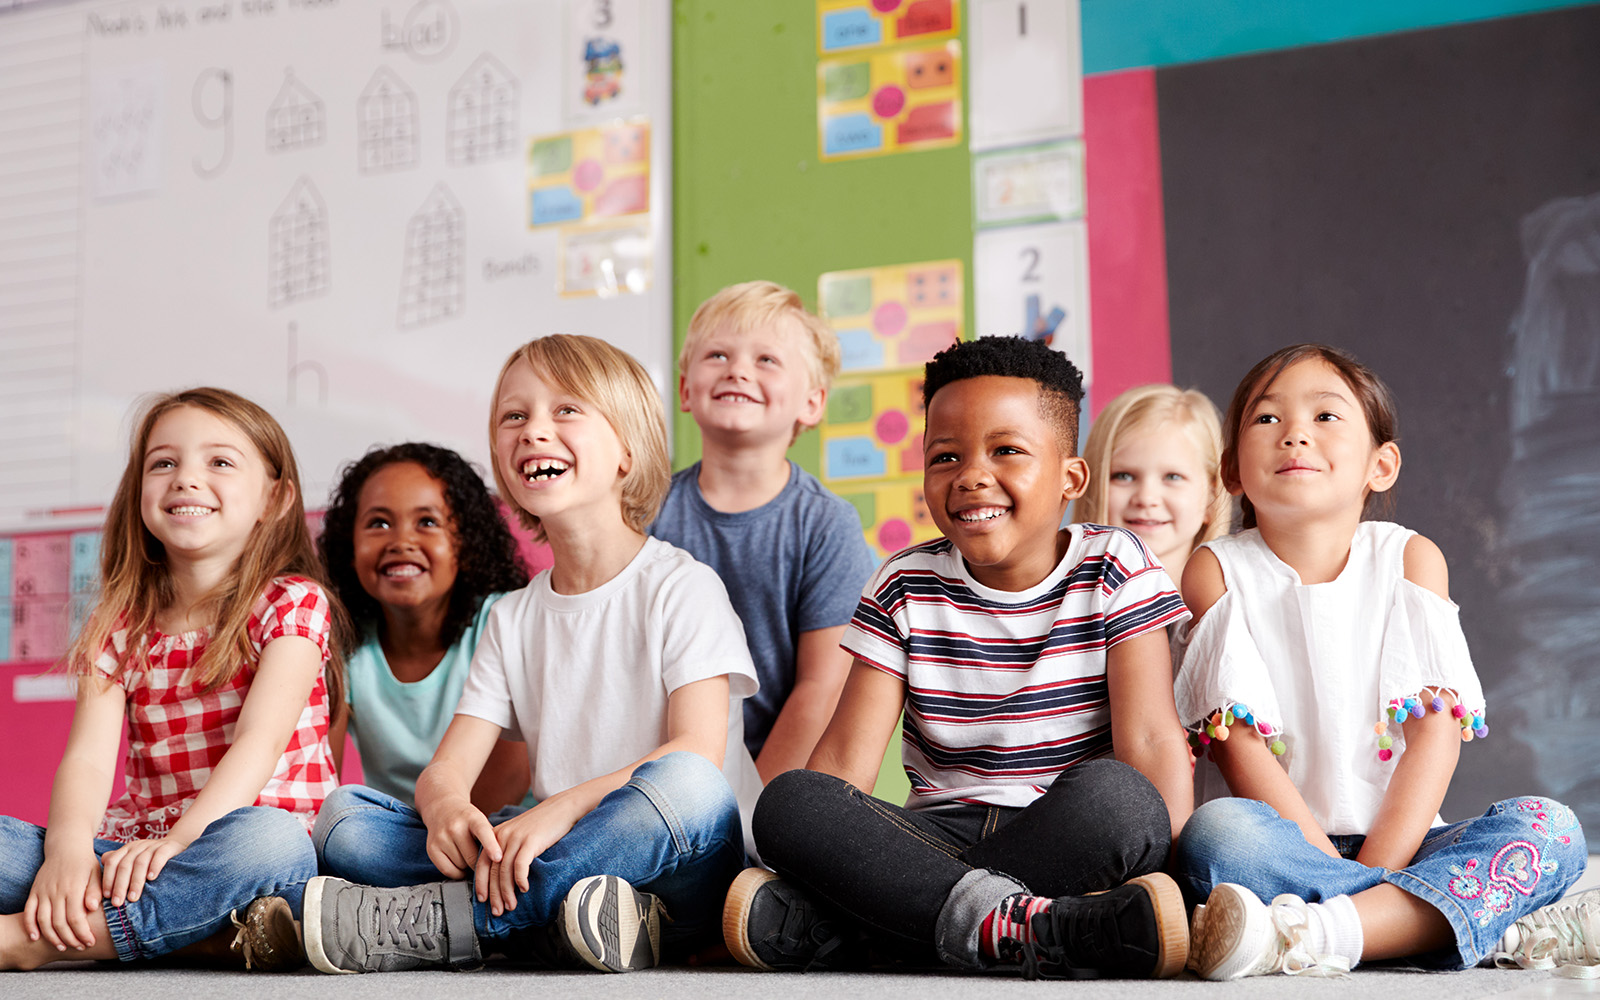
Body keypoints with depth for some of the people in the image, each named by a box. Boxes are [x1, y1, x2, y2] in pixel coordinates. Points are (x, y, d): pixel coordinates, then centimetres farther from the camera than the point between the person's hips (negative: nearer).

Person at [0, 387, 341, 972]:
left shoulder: (292, 604, 0)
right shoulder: (119, 627, 11)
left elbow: (259, 740, -14)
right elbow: (87, 758, -3)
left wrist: (179, 840, -30)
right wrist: (69, 848, -26)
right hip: (135, 847, 4)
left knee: (266, 841, -39)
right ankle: (197, 931, -28)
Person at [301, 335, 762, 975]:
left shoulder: (683, 588, -2)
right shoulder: (512, 619, 15)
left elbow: (698, 754, -15)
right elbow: (450, 765, 6)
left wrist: (560, 809, -29)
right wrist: (444, 807, -20)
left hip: (677, 871, -4)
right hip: (562, 864, 4)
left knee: (686, 783, -38)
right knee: (353, 832, -12)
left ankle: (430, 922, -30)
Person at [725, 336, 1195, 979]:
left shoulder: (1117, 571, 2)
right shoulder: (904, 589, 7)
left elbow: (1149, 737, -8)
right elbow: (845, 758, 0)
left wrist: (1169, 863, -22)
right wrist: (803, 855, -16)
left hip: (1074, 840, -1)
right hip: (939, 837, 2)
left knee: (1115, 795, -36)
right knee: (787, 801, -23)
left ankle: (829, 925, -34)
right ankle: (1013, 922, -38)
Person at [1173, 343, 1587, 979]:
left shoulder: (1410, 559, 6)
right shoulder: (1216, 571, 1)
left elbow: (1437, 729, -3)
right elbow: (1239, 743, -9)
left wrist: (1377, 865, -16)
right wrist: (1326, 859, -20)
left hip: (1394, 843, 3)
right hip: (1280, 844, -3)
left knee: (1550, 828, -23)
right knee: (1216, 833, -34)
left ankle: (1317, 933, -38)